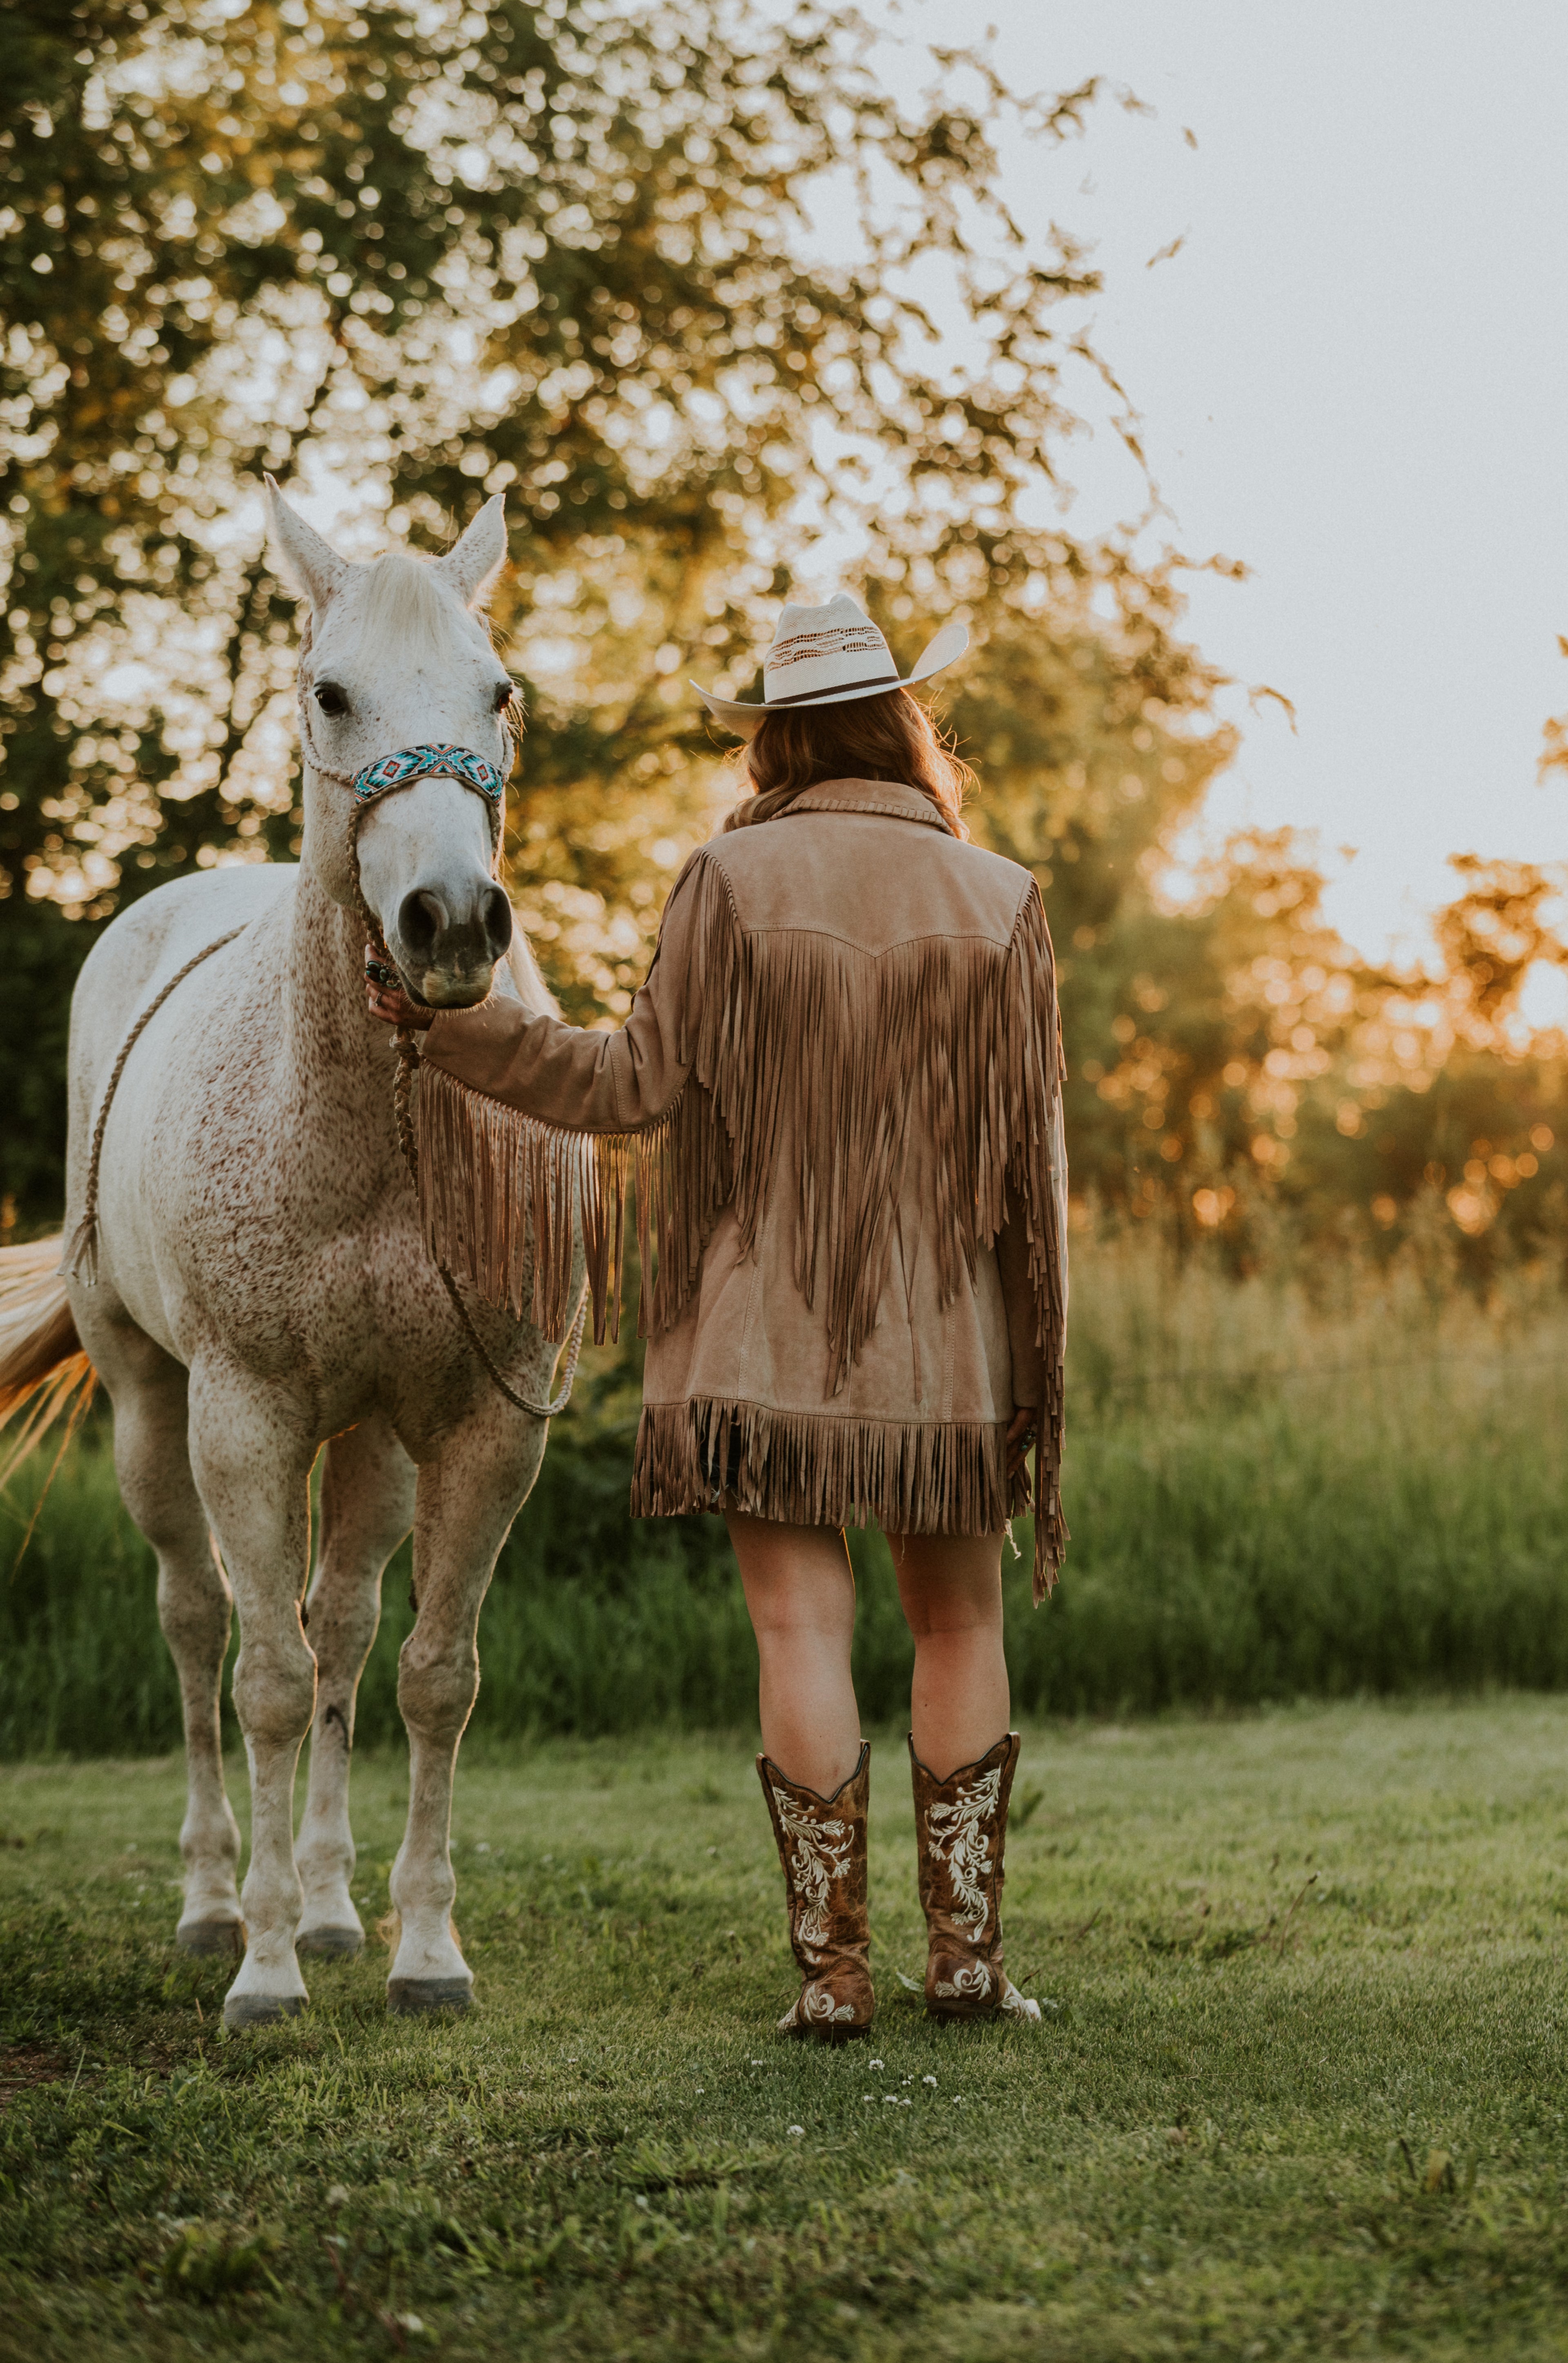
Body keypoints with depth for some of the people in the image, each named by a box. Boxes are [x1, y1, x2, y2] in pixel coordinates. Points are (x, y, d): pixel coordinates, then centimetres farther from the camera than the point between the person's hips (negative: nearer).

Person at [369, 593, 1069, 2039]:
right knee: (960, 1621, 13)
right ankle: (966, 1950, 12)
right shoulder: (1001, 903, 0)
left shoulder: (729, 883, -5)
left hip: (768, 1323, -1)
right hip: (949, 1333, 1)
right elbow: (1032, 1154, 1)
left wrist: (454, 1028, 0)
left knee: (804, 1624, 0)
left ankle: (833, 1968, 0)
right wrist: (1036, 1363, 8)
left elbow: (641, 1088, -7)